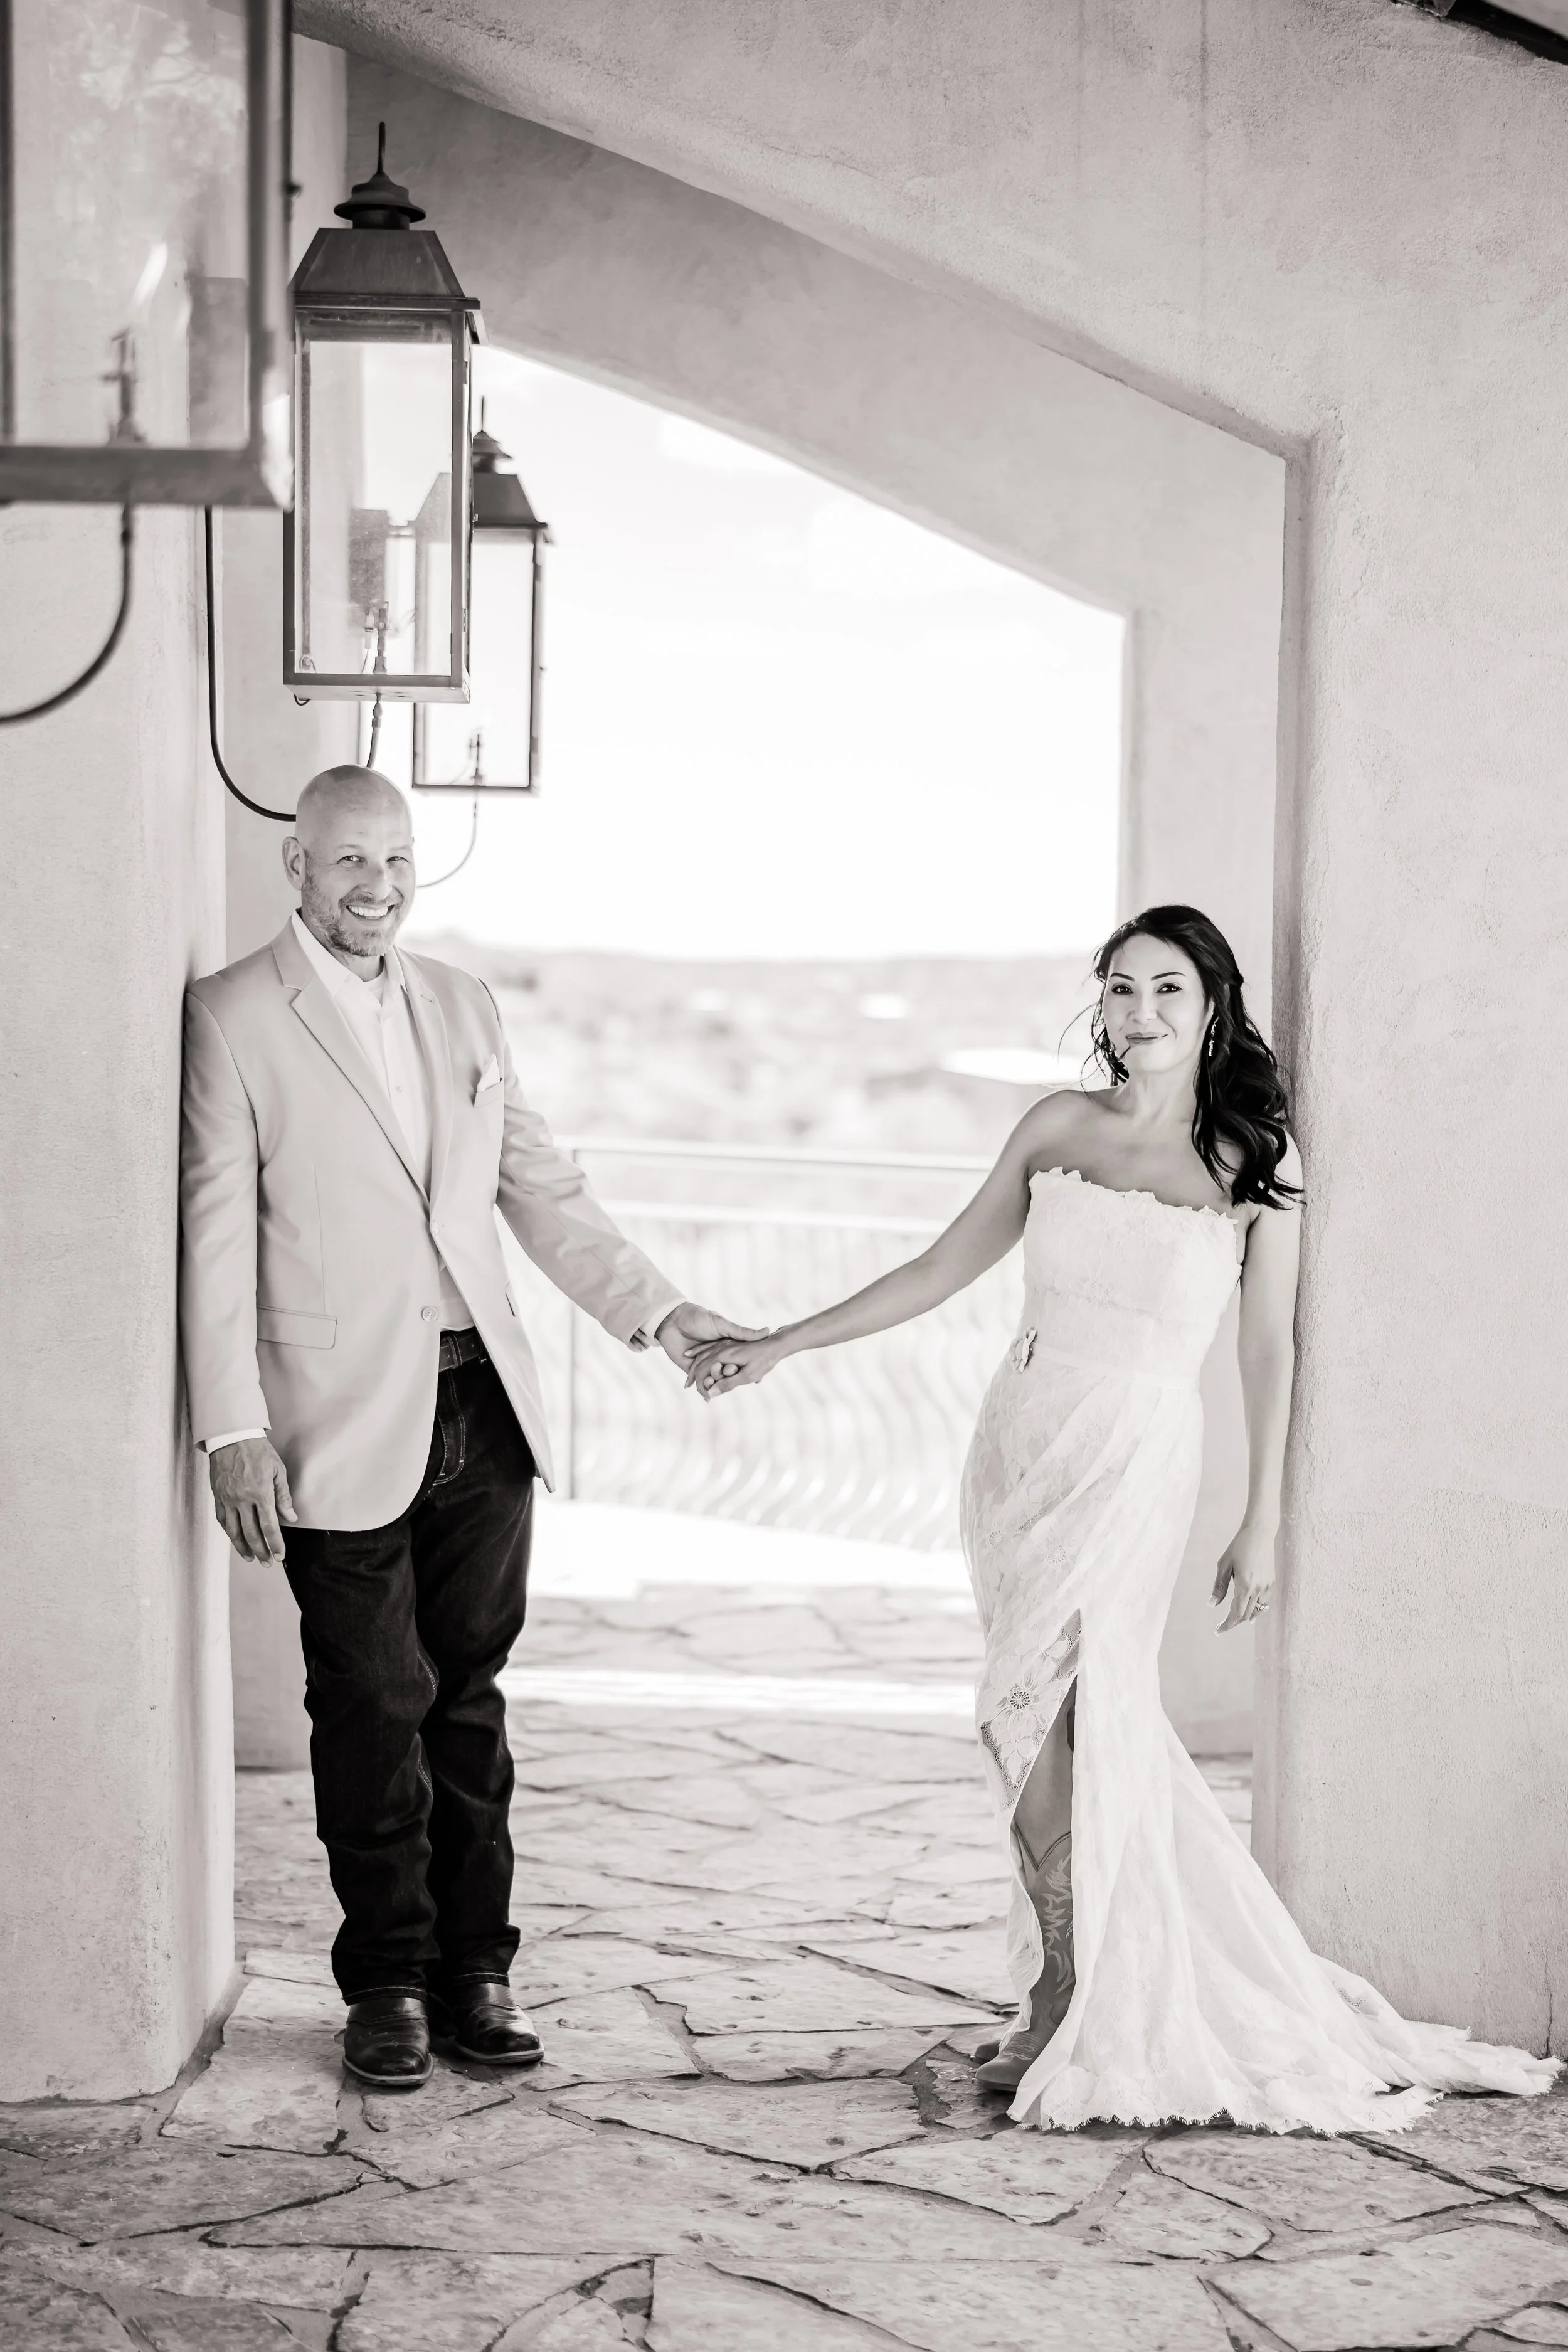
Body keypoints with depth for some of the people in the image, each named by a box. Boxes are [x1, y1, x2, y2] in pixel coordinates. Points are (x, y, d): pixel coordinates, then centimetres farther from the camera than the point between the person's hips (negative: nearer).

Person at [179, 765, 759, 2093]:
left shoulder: (460, 1006, 13)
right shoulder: (233, 1018, -4)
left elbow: (542, 1187, 15)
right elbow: (217, 1236, -7)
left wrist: (654, 1309, 3)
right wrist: (234, 1435, -12)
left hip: (482, 1409, 5)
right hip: (344, 1426, -4)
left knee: (470, 1699, 10)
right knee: (374, 1713, 3)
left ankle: (475, 1971, 20)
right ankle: (388, 1985, 17)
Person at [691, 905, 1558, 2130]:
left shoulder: (1253, 1164, -2)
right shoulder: (1061, 1125, 6)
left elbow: (1269, 1350, 1)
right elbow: (945, 1268, 11)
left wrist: (1263, 1525, -1)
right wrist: (780, 1344, 9)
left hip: (1133, 1464, -4)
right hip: (1020, 1441, 4)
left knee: (1038, 1719, -11)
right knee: (1079, 1730, 8)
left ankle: (1073, 2003, 2)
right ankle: (1082, 1988, 21)